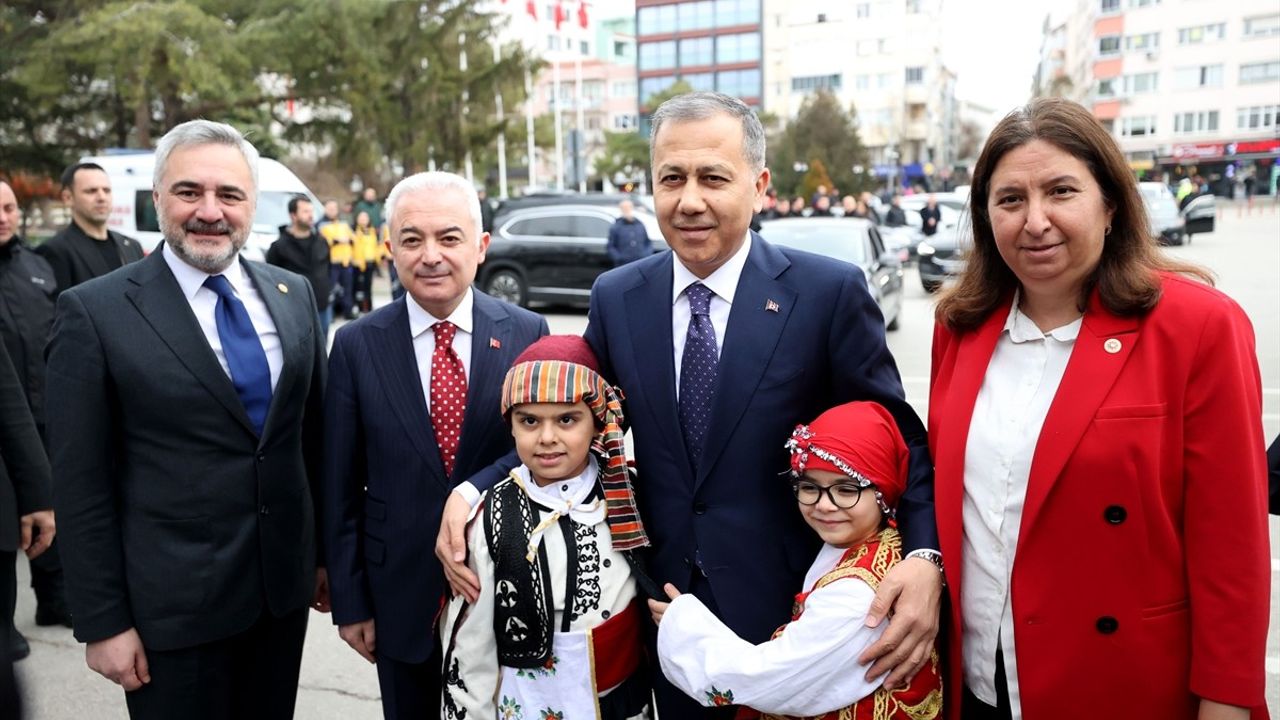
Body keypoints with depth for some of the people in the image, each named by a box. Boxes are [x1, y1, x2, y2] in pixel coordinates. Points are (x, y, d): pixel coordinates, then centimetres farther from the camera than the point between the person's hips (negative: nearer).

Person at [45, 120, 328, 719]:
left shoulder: (294, 294, 3)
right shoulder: (94, 312, -10)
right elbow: (80, 484, -9)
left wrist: (326, 552, 11)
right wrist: (102, 622, -8)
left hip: (285, 585, 4)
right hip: (172, 604, -4)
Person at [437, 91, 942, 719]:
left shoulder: (829, 291, -11)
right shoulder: (615, 298, -1)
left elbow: (898, 436, -7)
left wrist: (924, 557, -23)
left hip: (790, 608, -2)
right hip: (666, 611, 3)